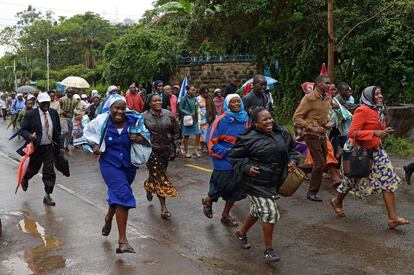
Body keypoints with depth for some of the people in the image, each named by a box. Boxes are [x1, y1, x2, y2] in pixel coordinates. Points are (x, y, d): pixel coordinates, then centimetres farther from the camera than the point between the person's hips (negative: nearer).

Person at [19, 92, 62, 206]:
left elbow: (58, 129, 9)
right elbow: (23, 129, -8)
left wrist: (58, 145, 7)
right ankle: (25, 179, 52)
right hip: (36, 148, -2)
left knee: (49, 172, -2)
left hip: (50, 147, 2)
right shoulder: (31, 114, -12)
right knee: (33, 169, 17)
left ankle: (47, 196, 8)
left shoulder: (54, 113, -1)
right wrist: (29, 136, -30)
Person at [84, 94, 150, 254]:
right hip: (110, 164, -3)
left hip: (129, 166, 4)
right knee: (123, 196, -20)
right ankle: (122, 241, -16)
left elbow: (147, 135, 4)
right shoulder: (102, 121, -10)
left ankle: (109, 218, 59)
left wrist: (140, 139, -18)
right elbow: (87, 131, 10)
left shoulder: (134, 121, -10)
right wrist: (95, 145, -4)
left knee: (116, 194, 25)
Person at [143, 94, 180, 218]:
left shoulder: (169, 114, 3)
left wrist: (177, 146, 5)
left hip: (166, 150, 3)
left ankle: (148, 187, 42)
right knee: (159, 177, -4)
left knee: (157, 175, 11)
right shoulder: (144, 117, -5)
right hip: (152, 151, -3)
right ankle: (163, 207, 7)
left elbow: (175, 131, 9)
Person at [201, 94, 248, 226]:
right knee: (222, 188, 5)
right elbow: (211, 142, -13)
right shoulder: (221, 120, -15)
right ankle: (207, 201, 39)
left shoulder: (245, 119, 0)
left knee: (236, 189, 14)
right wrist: (226, 152, -19)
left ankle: (225, 215, 34)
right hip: (224, 162, -5)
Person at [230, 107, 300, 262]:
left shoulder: (281, 133, 1)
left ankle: (241, 233, 47)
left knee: (258, 210, 21)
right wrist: (246, 168, -19)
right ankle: (268, 249, 10)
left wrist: (293, 160, 0)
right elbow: (235, 157, -6)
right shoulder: (249, 138, -16)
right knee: (270, 212, -9)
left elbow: (291, 147, 18)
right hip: (256, 183, -7)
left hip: (274, 182, 7)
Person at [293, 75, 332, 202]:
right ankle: (312, 193, 3)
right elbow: (296, 117, -15)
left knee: (322, 163, 12)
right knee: (319, 163, -10)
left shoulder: (327, 99, 10)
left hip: (323, 134, 8)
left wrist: (328, 123, 5)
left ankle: (314, 190, 27)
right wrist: (312, 128, -23)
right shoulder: (309, 98, -13)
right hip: (312, 135, -8)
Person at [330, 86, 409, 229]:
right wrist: (375, 133, -29)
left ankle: (393, 218, -1)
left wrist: (384, 132, 4)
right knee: (354, 179, 9)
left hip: (376, 150, 8)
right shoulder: (363, 110, -18)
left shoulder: (379, 111, 10)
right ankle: (337, 201, 38)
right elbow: (353, 133, -24)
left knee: (389, 180, -2)